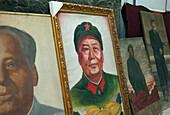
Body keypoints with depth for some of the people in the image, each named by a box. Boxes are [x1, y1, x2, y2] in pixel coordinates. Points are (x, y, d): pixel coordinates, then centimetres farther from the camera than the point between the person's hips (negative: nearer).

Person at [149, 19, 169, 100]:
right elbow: (152, 43, -12)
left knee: (165, 69, 7)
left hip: (161, 53, 8)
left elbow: (160, 42, 14)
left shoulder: (156, 32, 20)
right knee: (160, 70, -10)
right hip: (156, 52, -8)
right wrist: (158, 49, -10)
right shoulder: (150, 32, -2)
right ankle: (164, 93, -8)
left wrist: (161, 49, -3)